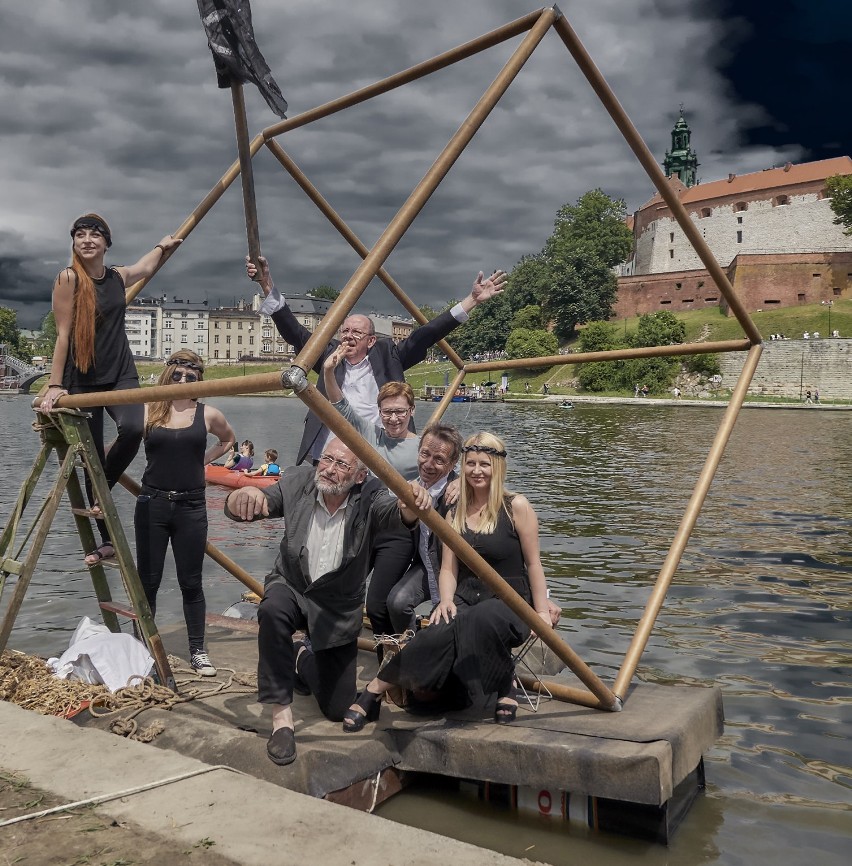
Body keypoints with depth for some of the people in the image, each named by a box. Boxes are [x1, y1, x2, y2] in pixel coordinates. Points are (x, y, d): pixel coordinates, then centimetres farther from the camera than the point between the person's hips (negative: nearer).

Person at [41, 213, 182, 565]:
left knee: (133, 427, -27)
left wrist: (162, 245, 46)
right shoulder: (68, 278, -8)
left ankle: (102, 488, 2)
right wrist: (55, 385, -13)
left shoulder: (119, 275, 7)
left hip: (120, 373, 4)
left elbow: (146, 267, 32)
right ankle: (106, 540, 11)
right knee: (93, 457, 0)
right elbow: (62, 334, -11)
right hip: (82, 379, -3)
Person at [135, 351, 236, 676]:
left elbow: (228, 439, 22)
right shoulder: (147, 411, 0)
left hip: (190, 507, 0)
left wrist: (202, 459, 9)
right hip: (152, 505, 0)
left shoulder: (208, 415, 3)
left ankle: (198, 652, 17)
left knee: (191, 583, 7)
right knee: (147, 581, 6)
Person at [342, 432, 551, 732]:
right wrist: (446, 601, -13)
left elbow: (533, 563, 0)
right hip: (465, 598, 3)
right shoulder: (455, 514, 12)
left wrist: (542, 612, -7)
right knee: (439, 632, -31)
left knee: (478, 622, -40)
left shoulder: (516, 506, -1)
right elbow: (448, 569, 7)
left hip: (510, 602, -3)